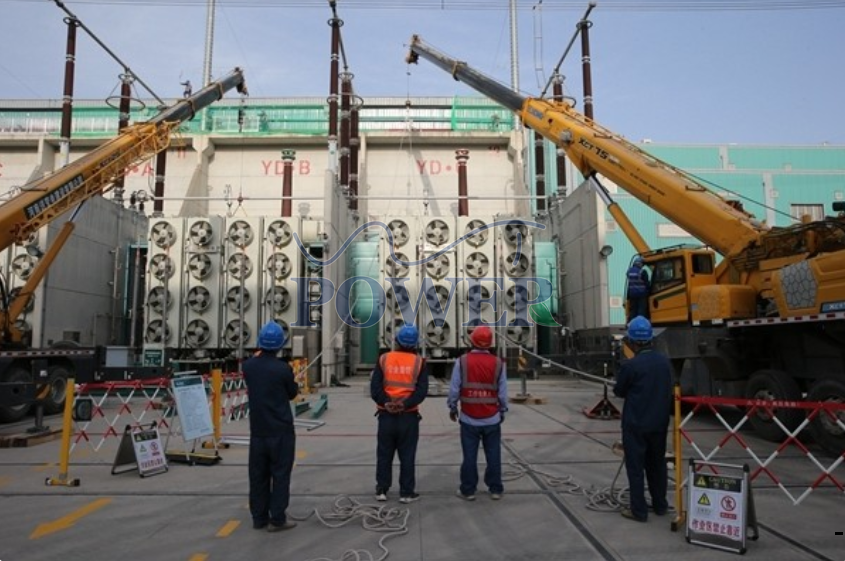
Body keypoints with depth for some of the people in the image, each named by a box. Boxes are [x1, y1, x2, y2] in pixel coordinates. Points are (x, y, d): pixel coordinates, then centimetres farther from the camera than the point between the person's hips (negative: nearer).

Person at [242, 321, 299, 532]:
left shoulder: (248, 366, -3)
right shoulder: (283, 368, -17)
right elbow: (292, 393, -1)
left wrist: (257, 355, 23)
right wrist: (294, 383, 16)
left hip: (257, 430, 5)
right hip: (280, 430, -5)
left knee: (258, 475, 13)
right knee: (280, 475, 4)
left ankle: (259, 517, 20)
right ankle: (277, 519, 7)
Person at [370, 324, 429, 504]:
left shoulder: (384, 359, 1)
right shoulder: (419, 362, -1)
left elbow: (375, 387, -9)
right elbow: (422, 390, -12)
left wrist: (386, 403, -16)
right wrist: (405, 404, -18)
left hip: (386, 415, 1)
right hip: (409, 416, -1)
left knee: (384, 454, 13)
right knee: (407, 456, 8)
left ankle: (381, 490, 20)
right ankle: (407, 492, 13)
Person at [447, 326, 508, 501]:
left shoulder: (462, 361, -8)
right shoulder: (498, 363, -5)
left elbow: (454, 388, -4)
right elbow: (503, 392, -1)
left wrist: (452, 407, 10)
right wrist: (502, 411, 14)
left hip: (469, 418, -1)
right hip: (492, 419, 1)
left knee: (469, 457, 7)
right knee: (493, 456, 11)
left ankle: (468, 490, 15)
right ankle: (495, 489, 19)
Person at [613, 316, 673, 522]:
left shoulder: (630, 365, -21)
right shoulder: (664, 361, -1)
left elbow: (619, 391, -5)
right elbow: (668, 389, 12)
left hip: (636, 424, -6)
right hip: (659, 422, 6)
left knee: (636, 467, 4)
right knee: (657, 464, 19)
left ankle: (639, 511, 10)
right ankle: (660, 505, 31)